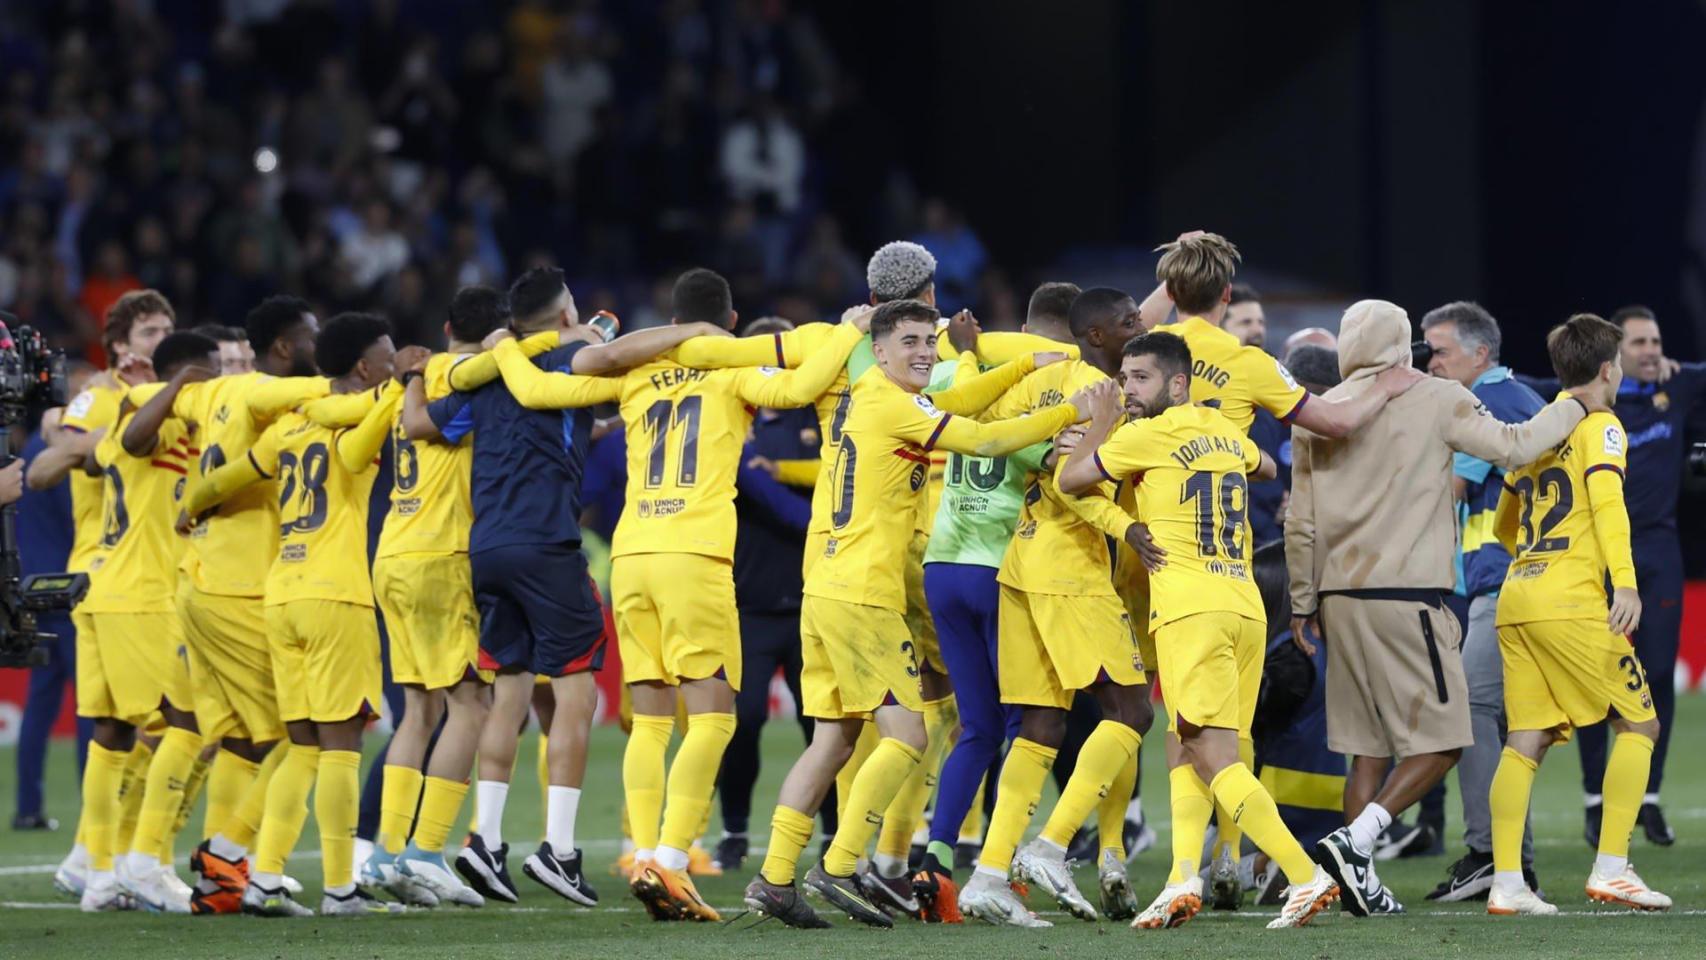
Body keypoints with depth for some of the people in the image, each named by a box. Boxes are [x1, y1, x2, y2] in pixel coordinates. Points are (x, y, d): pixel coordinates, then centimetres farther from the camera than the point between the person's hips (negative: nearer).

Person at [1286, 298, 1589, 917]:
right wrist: (1574, 409, 17)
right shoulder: (1435, 401, -4)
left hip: (1340, 595, 6)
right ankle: (1356, 839, -18)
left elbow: (1301, 523, 11)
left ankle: (1361, 882, 6)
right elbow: (1513, 447, 0)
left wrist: (1303, 602, 20)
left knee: (1370, 748, 11)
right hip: (1406, 596, -6)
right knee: (1440, 741, -1)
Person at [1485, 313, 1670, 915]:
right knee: (1639, 724, 2)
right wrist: (1624, 582, -26)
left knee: (1526, 741, 3)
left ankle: (1506, 883, -7)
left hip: (1515, 598, 7)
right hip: (1570, 601, -7)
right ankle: (1611, 869, -7)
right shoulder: (1600, 426, 1)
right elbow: (1607, 501, -16)